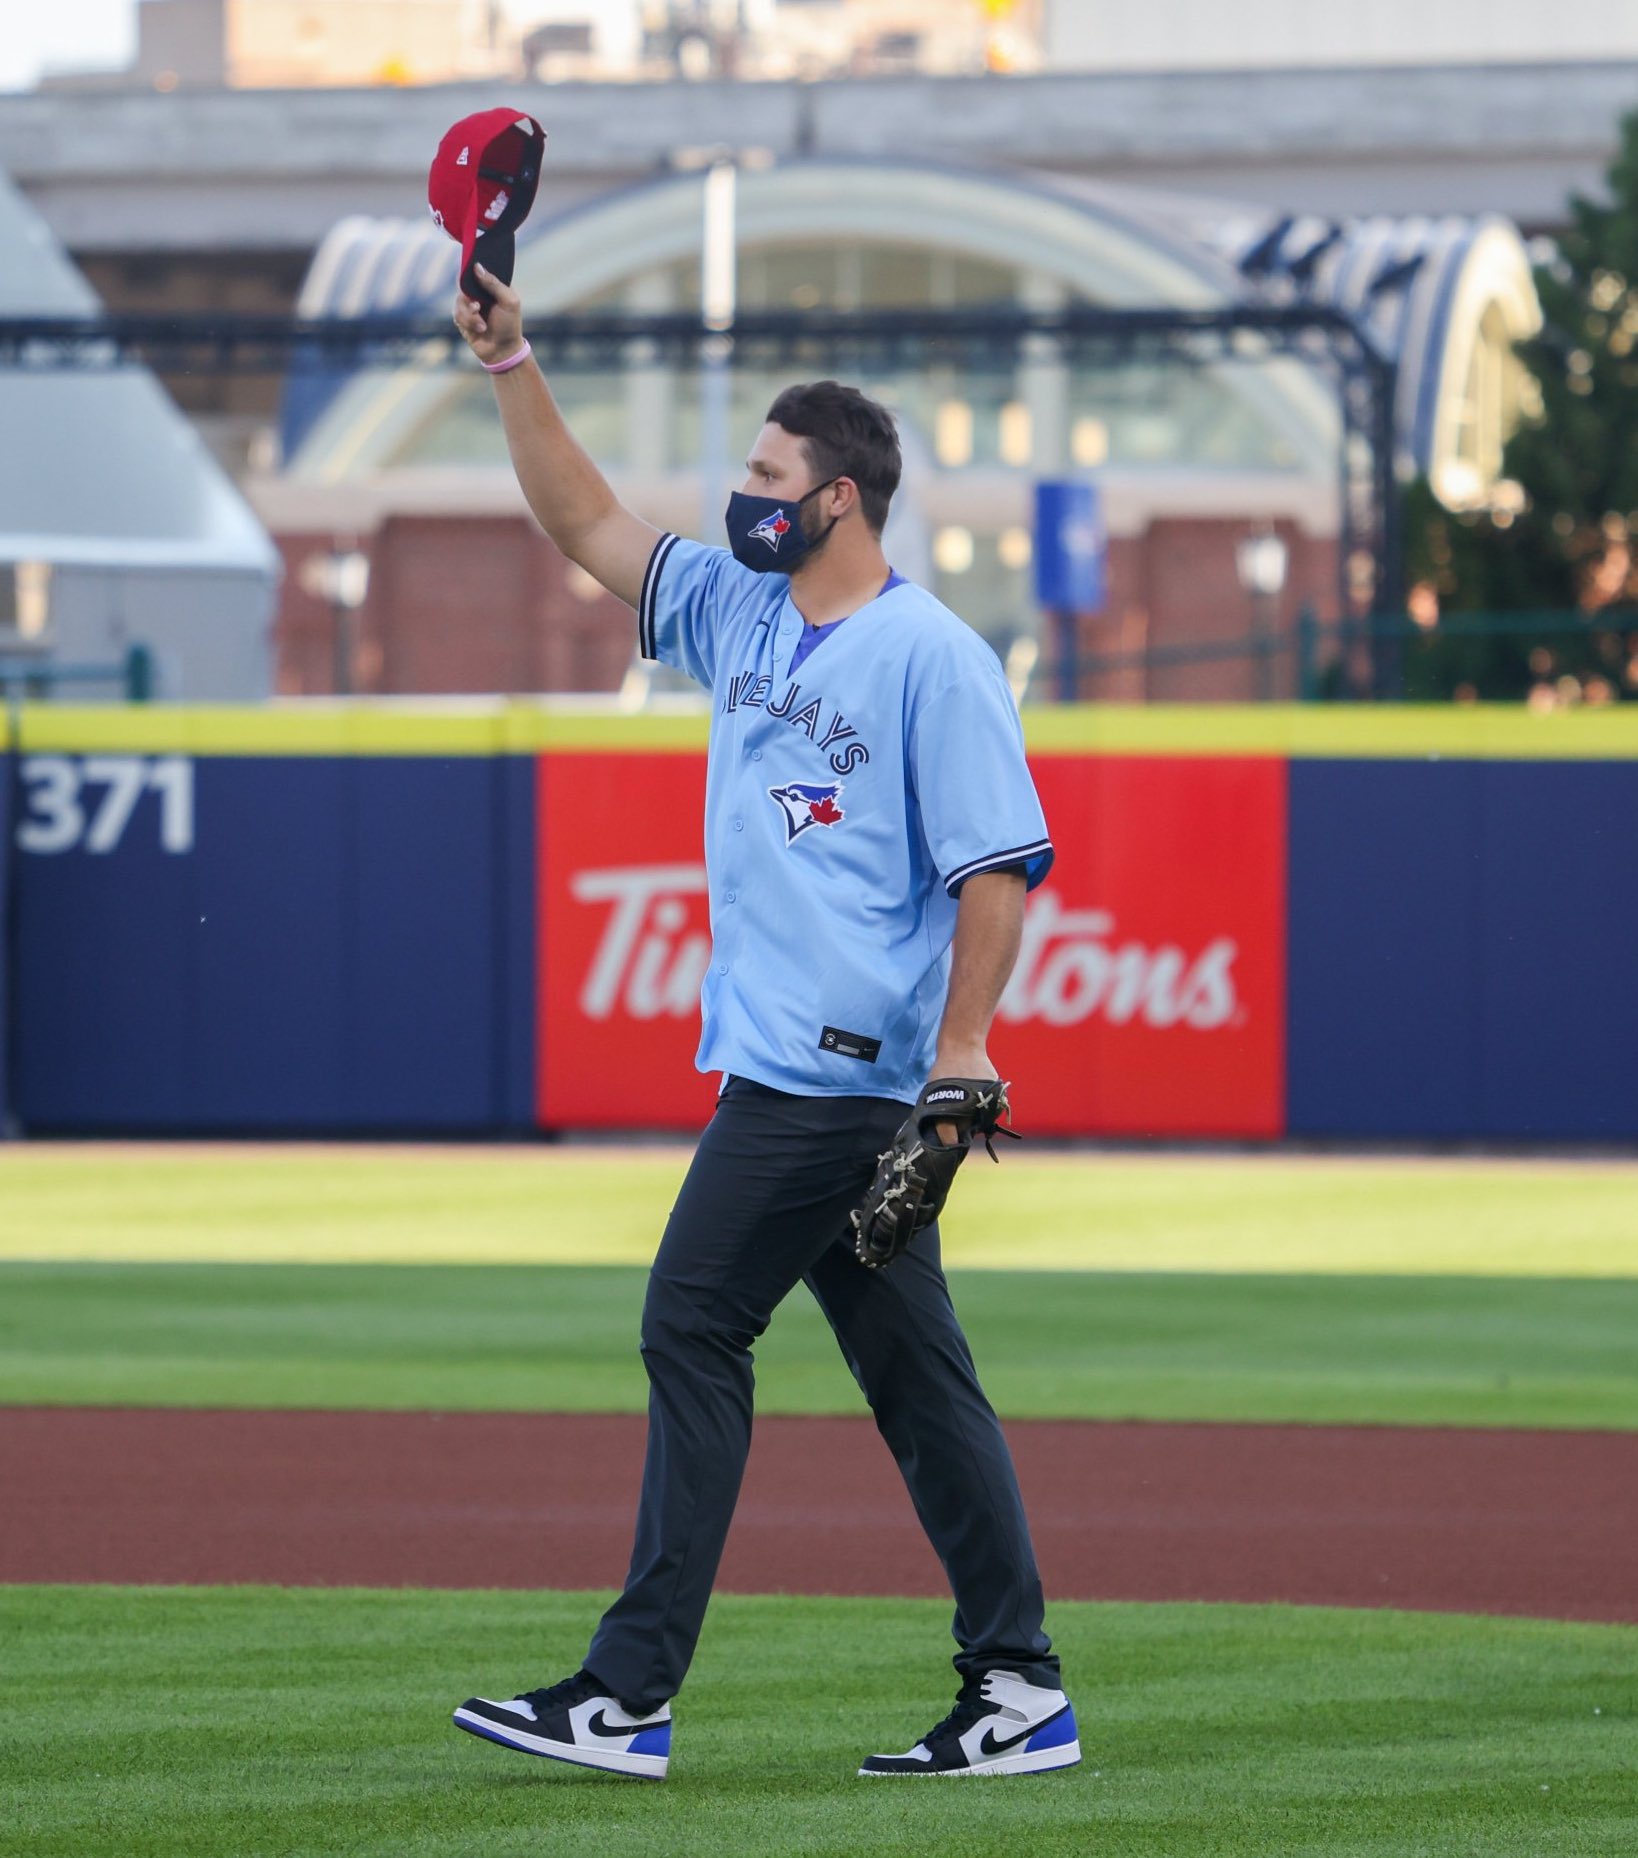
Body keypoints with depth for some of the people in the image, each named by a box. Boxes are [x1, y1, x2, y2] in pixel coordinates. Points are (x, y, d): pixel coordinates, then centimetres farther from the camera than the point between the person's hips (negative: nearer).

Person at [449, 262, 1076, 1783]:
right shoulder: (738, 614, 14)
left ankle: (631, 1692, -10)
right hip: (794, 1071, 9)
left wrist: (961, 1049, -20)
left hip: (840, 1076, -9)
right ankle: (1017, 1694, 8)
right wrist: (512, 363, 10)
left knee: (695, 1325, -10)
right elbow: (585, 522, 20)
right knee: (911, 1369, 7)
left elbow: (1000, 859, -14)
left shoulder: (932, 657, -10)